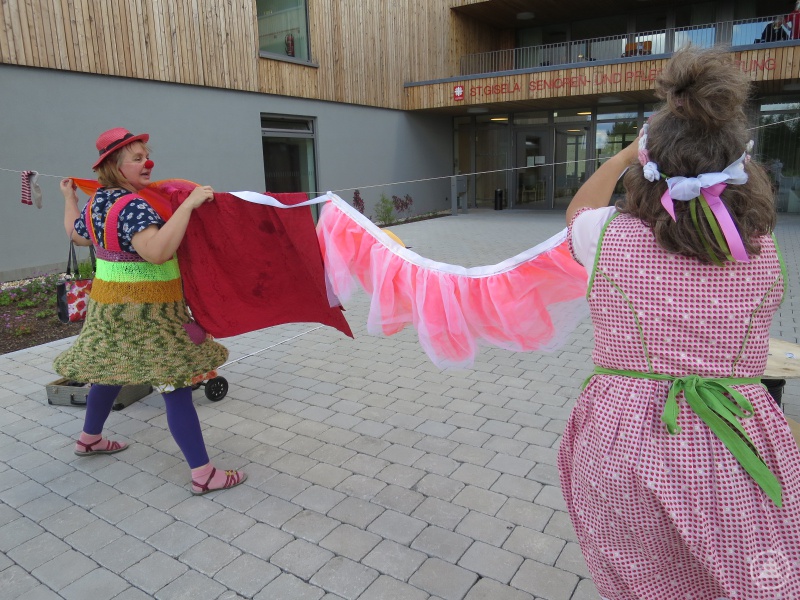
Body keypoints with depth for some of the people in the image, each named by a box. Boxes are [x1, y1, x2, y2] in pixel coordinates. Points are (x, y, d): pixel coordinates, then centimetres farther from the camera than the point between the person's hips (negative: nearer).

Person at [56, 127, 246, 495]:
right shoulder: (133, 206, -23)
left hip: (110, 303, 10)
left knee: (113, 370, 27)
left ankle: (90, 438, 48)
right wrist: (189, 204, -37)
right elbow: (157, 251, -39)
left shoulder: (97, 203, 7)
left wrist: (69, 198, 42)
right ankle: (203, 474, -5)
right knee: (176, 386, -8)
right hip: (145, 310, -10)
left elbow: (75, 234, 26)